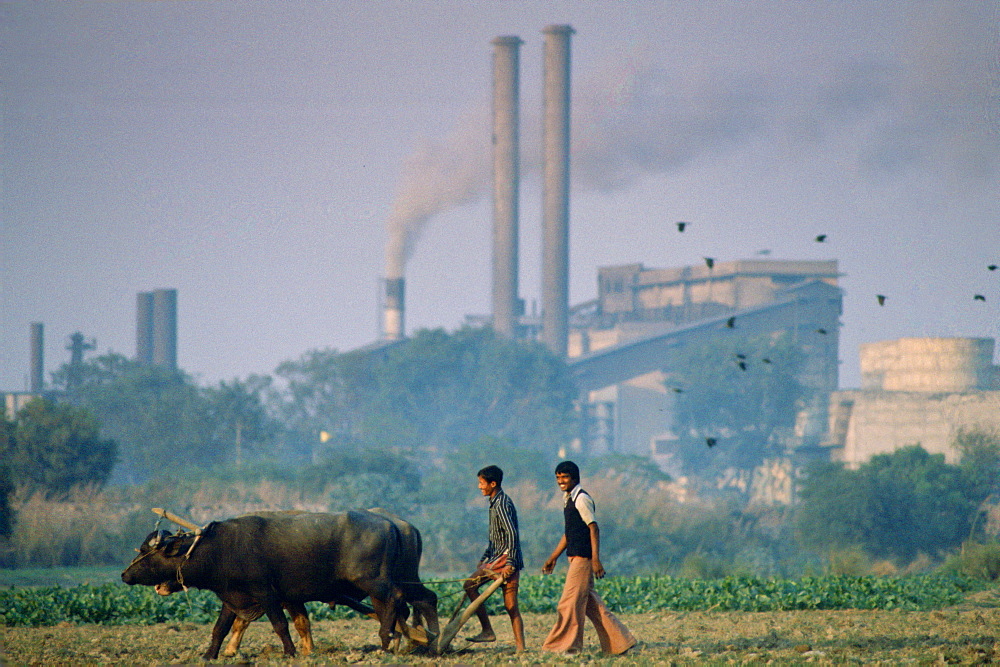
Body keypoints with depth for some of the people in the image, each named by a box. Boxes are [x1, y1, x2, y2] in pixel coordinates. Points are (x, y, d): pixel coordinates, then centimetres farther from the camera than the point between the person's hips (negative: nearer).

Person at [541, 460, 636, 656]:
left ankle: (565, 645, -5)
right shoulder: (568, 499, 17)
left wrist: (595, 559, -23)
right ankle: (619, 641, 16)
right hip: (576, 557, 10)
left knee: (570, 601, -8)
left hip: (583, 557, -10)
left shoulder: (581, 499, -11)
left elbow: (593, 528, -17)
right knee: (590, 602, 11)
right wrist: (553, 558, 26)